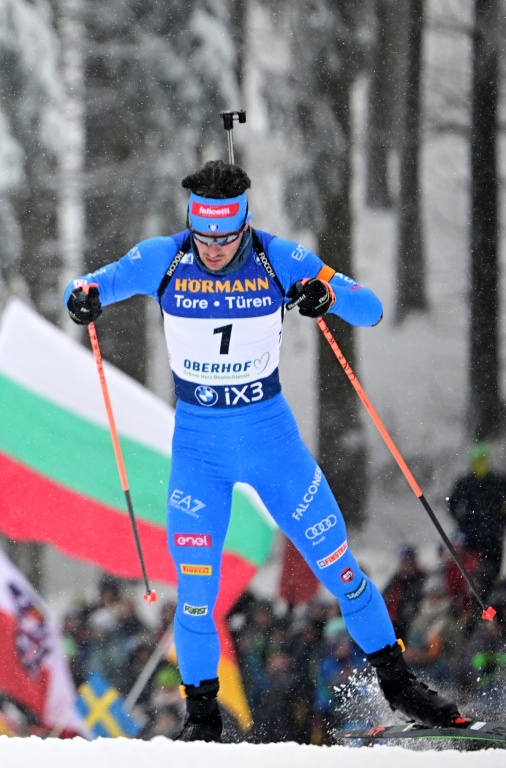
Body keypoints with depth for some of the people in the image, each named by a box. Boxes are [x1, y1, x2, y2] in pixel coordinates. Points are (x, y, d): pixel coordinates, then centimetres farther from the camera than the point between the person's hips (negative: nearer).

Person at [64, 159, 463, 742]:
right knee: (195, 583, -7)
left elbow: (371, 310, -12)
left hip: (271, 431, 0)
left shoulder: (279, 260, -12)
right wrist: (84, 295, -30)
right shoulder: (162, 259, -10)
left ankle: (396, 683, 17)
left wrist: (328, 292, -34)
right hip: (197, 440, 0)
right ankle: (201, 713, 10)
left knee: (335, 561, 1)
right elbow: (96, 284, -5)